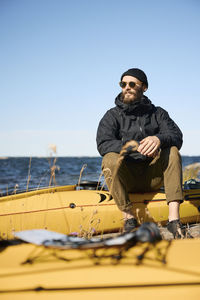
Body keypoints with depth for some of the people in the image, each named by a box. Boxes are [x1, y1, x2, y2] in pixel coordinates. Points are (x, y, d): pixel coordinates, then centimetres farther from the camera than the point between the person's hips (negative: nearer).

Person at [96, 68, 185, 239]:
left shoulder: (157, 113, 10)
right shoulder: (112, 116, 4)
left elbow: (177, 137, -6)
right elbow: (103, 144, -14)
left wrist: (159, 139, -31)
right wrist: (136, 147, -28)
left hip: (151, 178, 2)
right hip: (125, 178, -1)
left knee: (172, 151, -23)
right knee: (111, 159, -30)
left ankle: (174, 218, -33)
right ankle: (129, 218, -25)